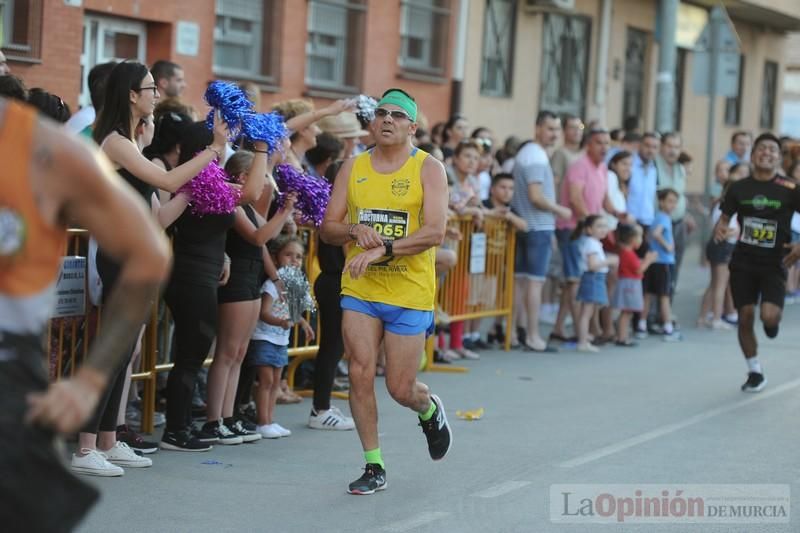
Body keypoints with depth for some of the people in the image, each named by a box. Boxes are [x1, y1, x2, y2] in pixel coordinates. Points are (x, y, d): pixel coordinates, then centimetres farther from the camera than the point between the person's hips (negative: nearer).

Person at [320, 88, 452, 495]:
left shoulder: (428, 169, -4)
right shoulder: (353, 168, 7)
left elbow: (435, 232, -16)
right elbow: (327, 228, 7)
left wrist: (383, 250, -25)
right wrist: (355, 231, -15)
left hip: (410, 293, -3)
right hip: (359, 289, 3)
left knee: (401, 388, 0)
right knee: (360, 375, -6)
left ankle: (430, 411, 37)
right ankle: (373, 467, 7)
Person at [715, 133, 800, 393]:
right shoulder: (739, 188, 1)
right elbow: (725, 216, 12)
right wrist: (719, 227, -11)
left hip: (774, 264, -3)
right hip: (743, 262, 3)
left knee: (769, 316, -19)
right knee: (745, 317, 3)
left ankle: (773, 321, 21)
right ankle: (755, 372, 21)